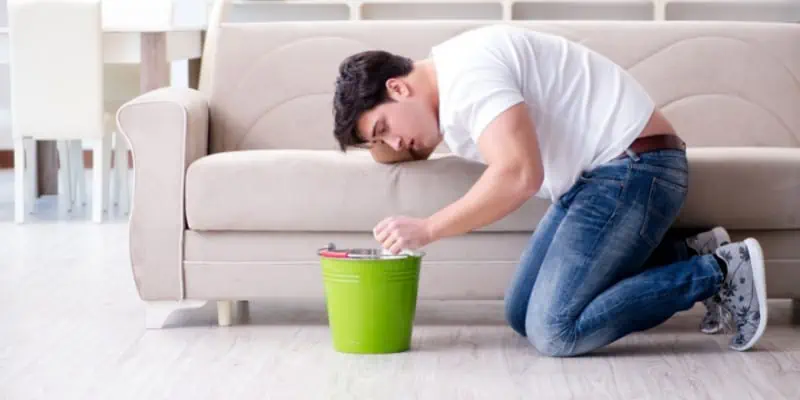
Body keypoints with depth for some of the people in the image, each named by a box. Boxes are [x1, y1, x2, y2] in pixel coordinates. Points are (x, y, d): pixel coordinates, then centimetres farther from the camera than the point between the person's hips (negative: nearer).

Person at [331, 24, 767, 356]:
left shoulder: (467, 72, -18)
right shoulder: (446, 91, 14)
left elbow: (518, 175, -28)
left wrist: (426, 229, -21)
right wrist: (381, 134, -1)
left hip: (634, 166, -11)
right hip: (594, 176, 11)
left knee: (555, 333, -17)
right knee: (522, 315, 9)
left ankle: (718, 272, -7)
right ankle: (688, 257, 12)